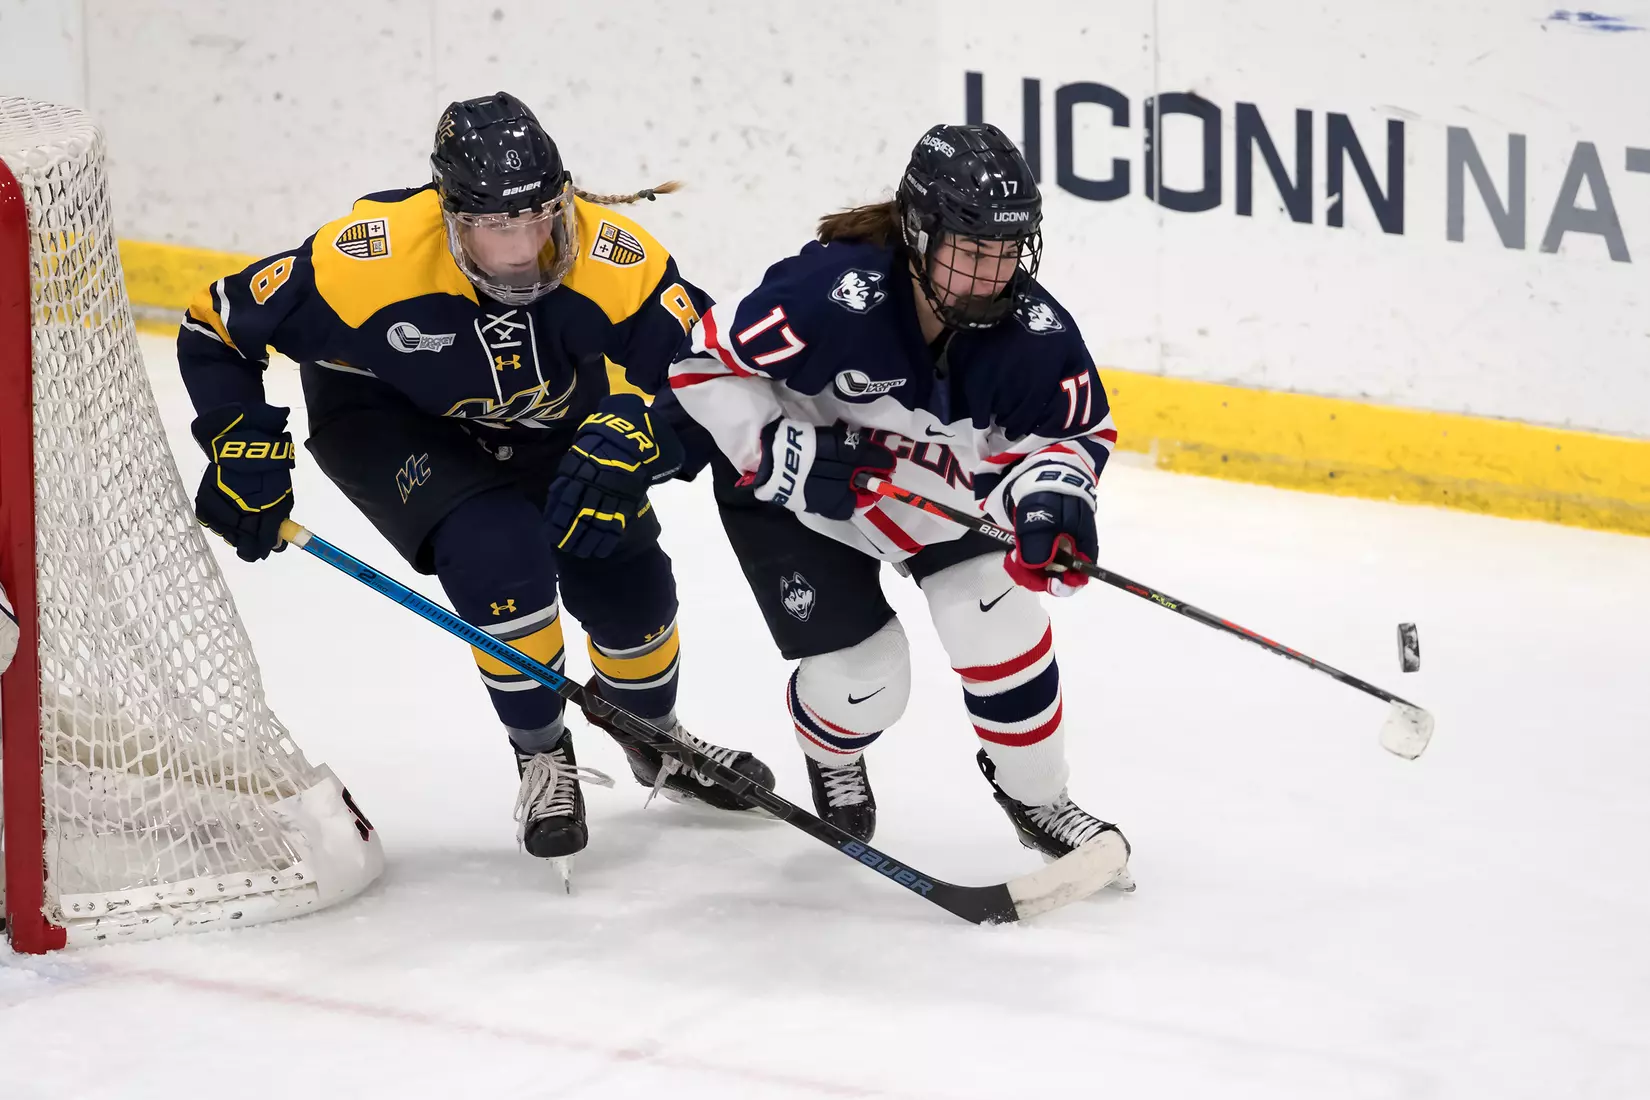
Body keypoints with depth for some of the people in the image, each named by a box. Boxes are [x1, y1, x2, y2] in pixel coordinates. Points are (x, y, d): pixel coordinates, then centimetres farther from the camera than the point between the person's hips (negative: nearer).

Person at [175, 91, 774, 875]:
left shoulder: (613, 259, -32)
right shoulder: (369, 258, -37)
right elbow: (216, 326, -24)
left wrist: (629, 434, -40)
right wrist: (244, 452, -26)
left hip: (548, 421, 3)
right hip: (387, 419, -3)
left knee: (625, 575, 1)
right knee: (500, 548, -27)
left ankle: (653, 740, 35)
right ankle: (543, 757, -3)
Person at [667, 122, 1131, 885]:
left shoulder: (1031, 331, -25)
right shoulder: (832, 294, -39)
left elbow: (1081, 430, -10)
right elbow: (703, 364, -28)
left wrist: (1051, 492, -31)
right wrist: (787, 452, -35)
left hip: (944, 487, 4)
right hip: (788, 490, -4)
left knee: (999, 623, -13)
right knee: (864, 677, -5)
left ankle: (1036, 795, 13)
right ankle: (831, 755, 35)